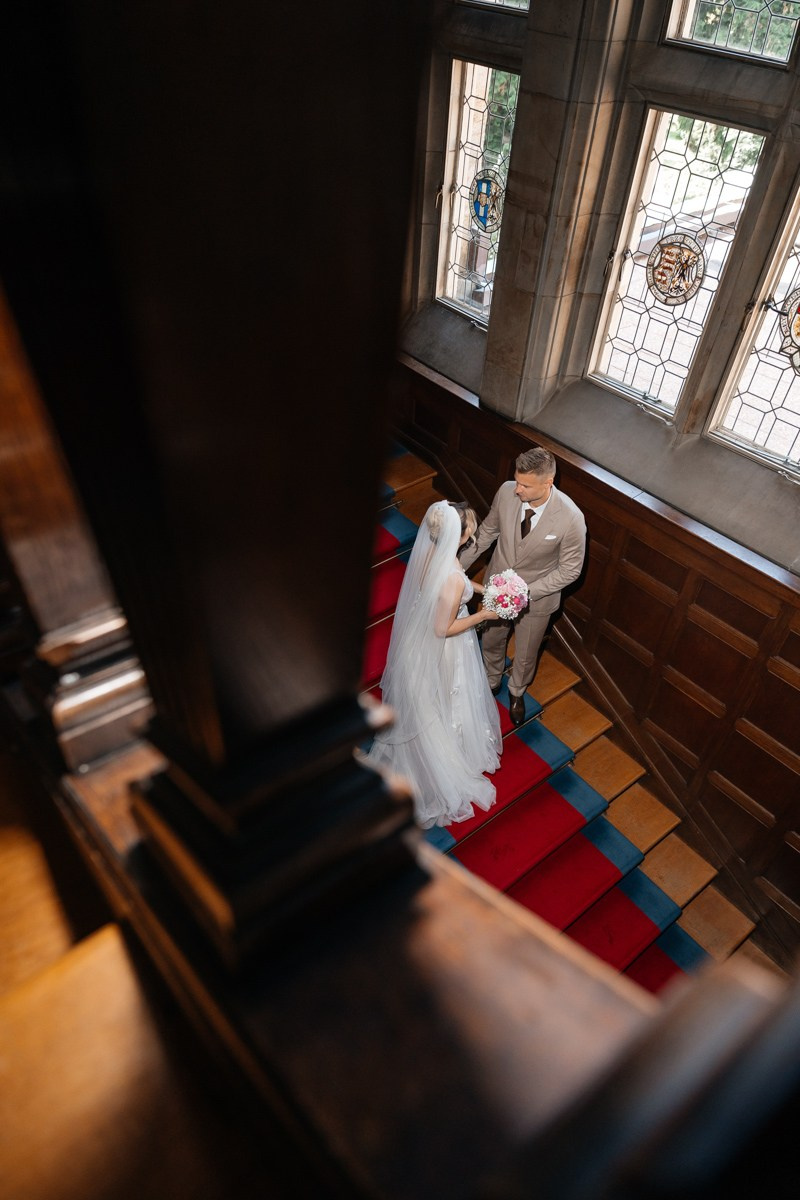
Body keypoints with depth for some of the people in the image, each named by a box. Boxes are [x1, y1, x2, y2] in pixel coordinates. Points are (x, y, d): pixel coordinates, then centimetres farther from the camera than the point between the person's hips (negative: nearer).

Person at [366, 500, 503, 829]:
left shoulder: (428, 549, -18)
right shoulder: (452, 581, -42)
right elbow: (444, 629, -28)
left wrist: (481, 588, 3)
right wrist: (484, 615, -18)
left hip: (418, 634, 7)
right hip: (442, 651, -7)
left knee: (422, 697, 33)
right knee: (445, 703, 23)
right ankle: (451, 758, 52)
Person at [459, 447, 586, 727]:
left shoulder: (571, 518, -32)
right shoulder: (506, 491, -22)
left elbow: (570, 570, -19)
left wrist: (527, 592, -24)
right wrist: (459, 565, -1)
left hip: (537, 596, -3)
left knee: (525, 654, 23)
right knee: (491, 641, 27)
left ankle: (517, 692, 57)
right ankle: (492, 682, 60)